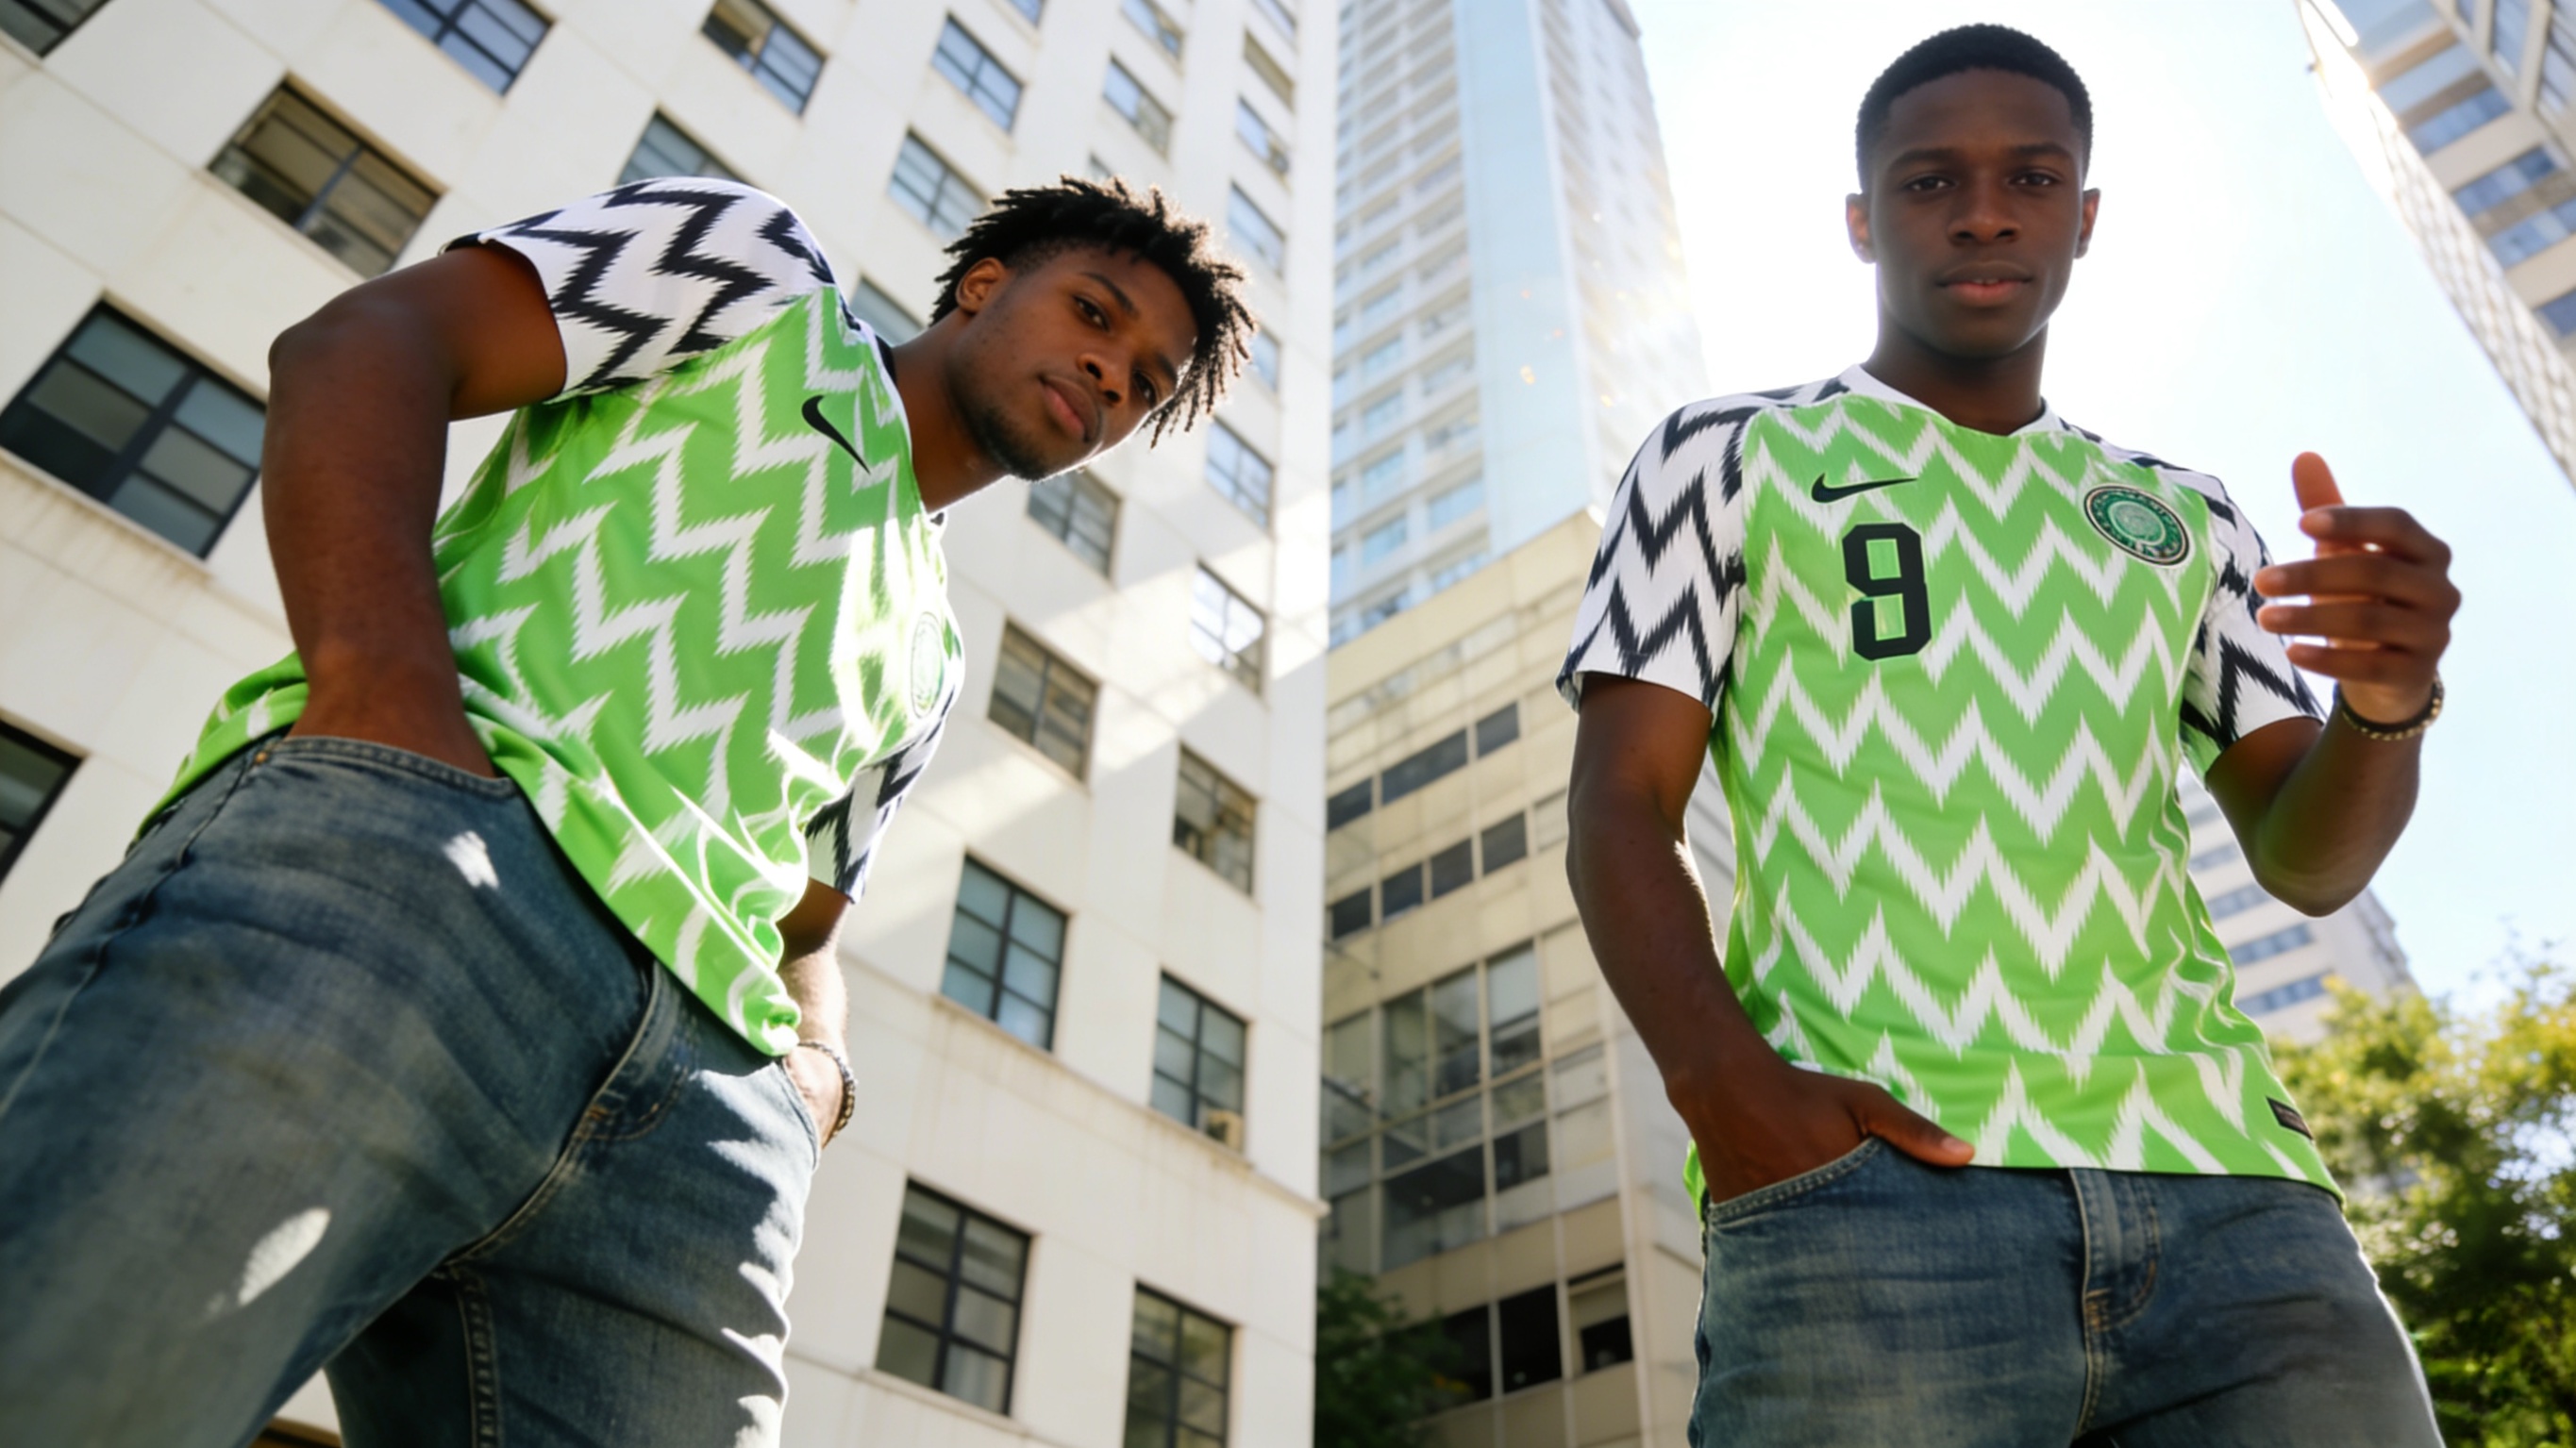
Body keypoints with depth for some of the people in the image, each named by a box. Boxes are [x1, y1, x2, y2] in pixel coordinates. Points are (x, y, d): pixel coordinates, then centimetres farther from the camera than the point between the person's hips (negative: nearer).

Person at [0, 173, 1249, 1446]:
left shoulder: (931, 659, 34)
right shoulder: (763, 273, 20)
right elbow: (359, 341, 7)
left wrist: (817, 1070, 7)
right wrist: (385, 689, -11)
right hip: (409, 849, -5)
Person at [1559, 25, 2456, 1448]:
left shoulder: (2181, 518, 23)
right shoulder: (1727, 458, 12)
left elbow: (2305, 858, 17)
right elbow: (1619, 815, 2)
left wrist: (2386, 702, -6)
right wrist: (1721, 1081, -16)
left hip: (2223, 1189, 4)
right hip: (1861, 1180, -3)